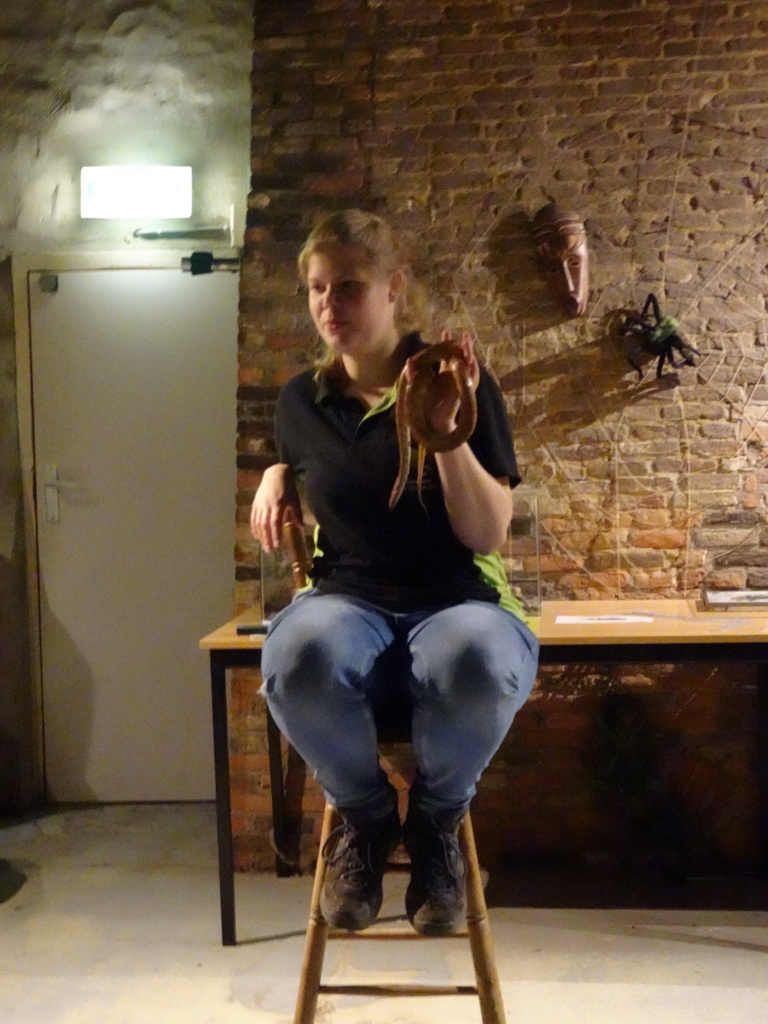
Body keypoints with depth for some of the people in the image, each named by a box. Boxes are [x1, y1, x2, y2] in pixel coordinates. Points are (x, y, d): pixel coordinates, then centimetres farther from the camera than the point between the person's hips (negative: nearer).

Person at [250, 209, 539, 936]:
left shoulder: (460, 383, -1)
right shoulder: (300, 399, 8)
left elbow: (487, 536, -7)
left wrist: (447, 433, -21)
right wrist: (275, 479, 5)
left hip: (456, 600, -1)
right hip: (348, 600, 2)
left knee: (478, 665, -41)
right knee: (298, 660, -38)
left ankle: (436, 819, -5)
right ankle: (366, 815, -3)